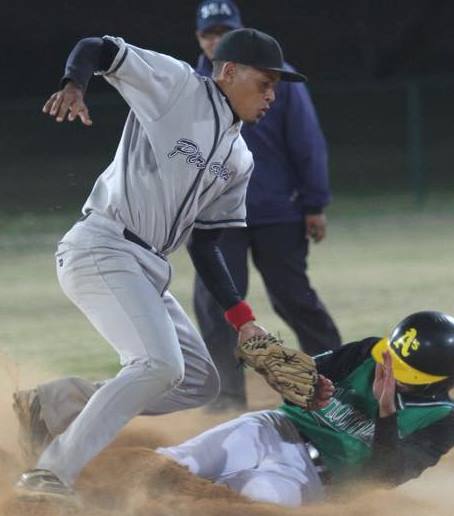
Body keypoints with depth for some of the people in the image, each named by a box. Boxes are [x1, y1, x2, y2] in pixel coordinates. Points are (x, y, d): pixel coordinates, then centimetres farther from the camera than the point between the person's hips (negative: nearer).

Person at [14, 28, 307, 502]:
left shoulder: (238, 161, 16)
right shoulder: (176, 84, -3)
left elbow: (203, 244, 16)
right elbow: (94, 48, -8)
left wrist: (243, 320, 7)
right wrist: (73, 86, -30)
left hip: (148, 269, 9)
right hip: (100, 248, -9)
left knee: (200, 383, 11)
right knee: (160, 365, -24)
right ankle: (50, 474, -23)